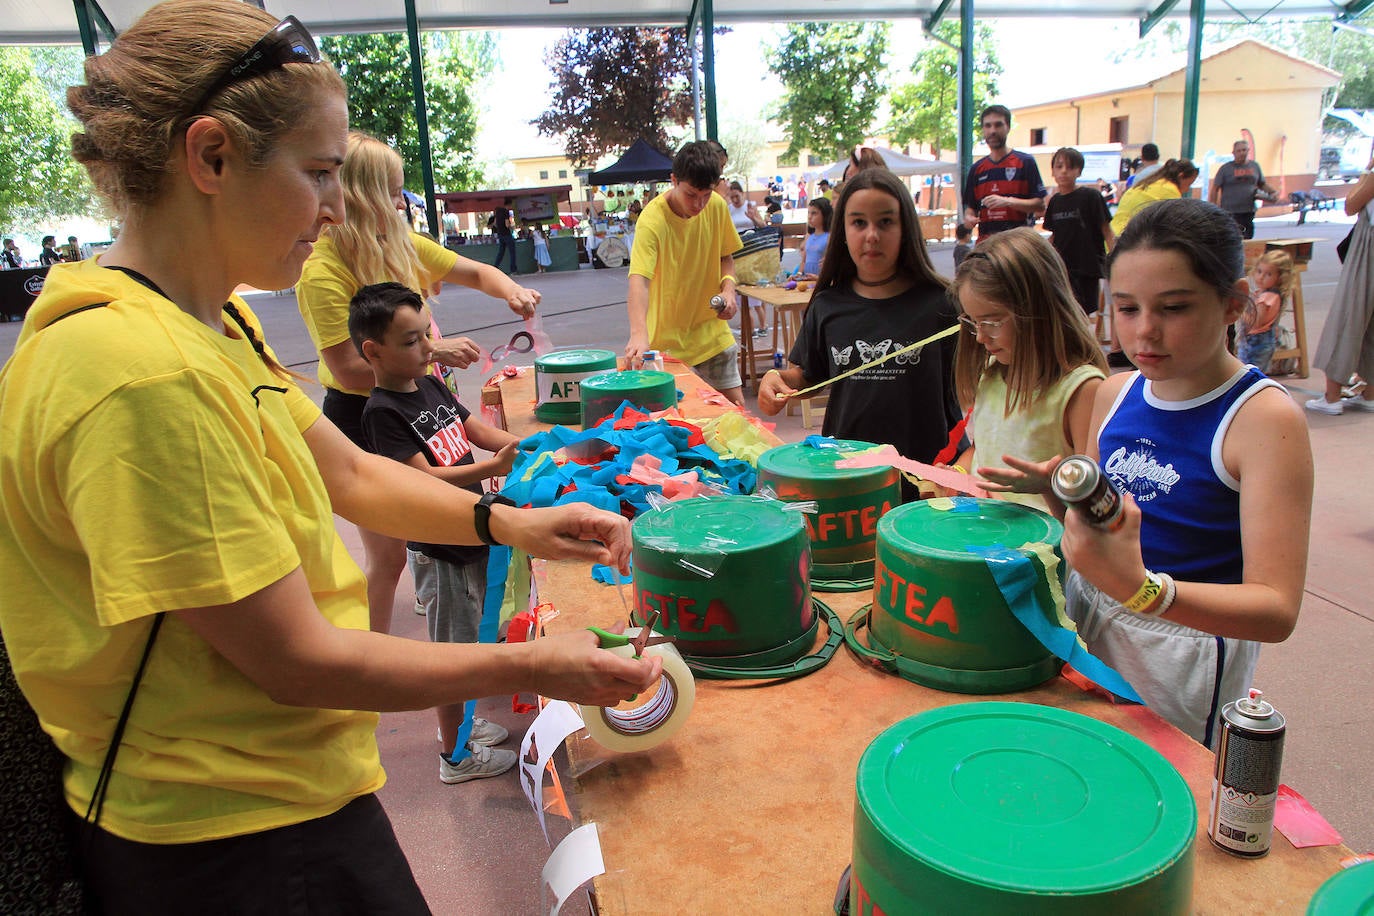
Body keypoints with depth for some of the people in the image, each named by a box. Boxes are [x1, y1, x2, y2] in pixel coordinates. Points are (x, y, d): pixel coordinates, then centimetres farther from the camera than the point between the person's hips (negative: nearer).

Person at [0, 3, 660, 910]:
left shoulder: (216, 320, 1)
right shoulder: (143, 373, -30)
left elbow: (348, 474, 10)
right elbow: (294, 661, -26)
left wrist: (510, 522, -4)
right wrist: (528, 668, -15)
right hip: (235, 840, -8)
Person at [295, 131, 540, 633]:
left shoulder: (401, 244, 1)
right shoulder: (323, 272, -21)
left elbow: (477, 273, 10)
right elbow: (349, 372, -25)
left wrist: (511, 290, -11)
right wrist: (430, 351, -26)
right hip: (361, 419, -7)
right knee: (387, 554, 2)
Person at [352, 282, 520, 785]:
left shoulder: (432, 386, 6)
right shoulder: (382, 412, -19)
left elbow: (477, 429, 8)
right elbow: (423, 478, -25)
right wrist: (493, 467, -34)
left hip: (471, 533, 8)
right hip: (438, 549, -8)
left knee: (467, 637, 21)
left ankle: (457, 722, 41)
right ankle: (455, 754, 22)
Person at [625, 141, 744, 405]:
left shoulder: (717, 206, -5)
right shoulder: (653, 219, -23)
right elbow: (639, 279, -37)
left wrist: (728, 286, -10)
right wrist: (639, 333, -53)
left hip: (712, 331, 5)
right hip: (668, 338, -4)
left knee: (735, 405, 8)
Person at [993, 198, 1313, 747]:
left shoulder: (1264, 417, -18)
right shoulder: (1115, 394, 0)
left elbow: (1276, 609, -26)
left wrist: (1140, 588, -42)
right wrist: (1057, 493, -9)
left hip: (1188, 650, -5)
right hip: (1086, 627, 6)